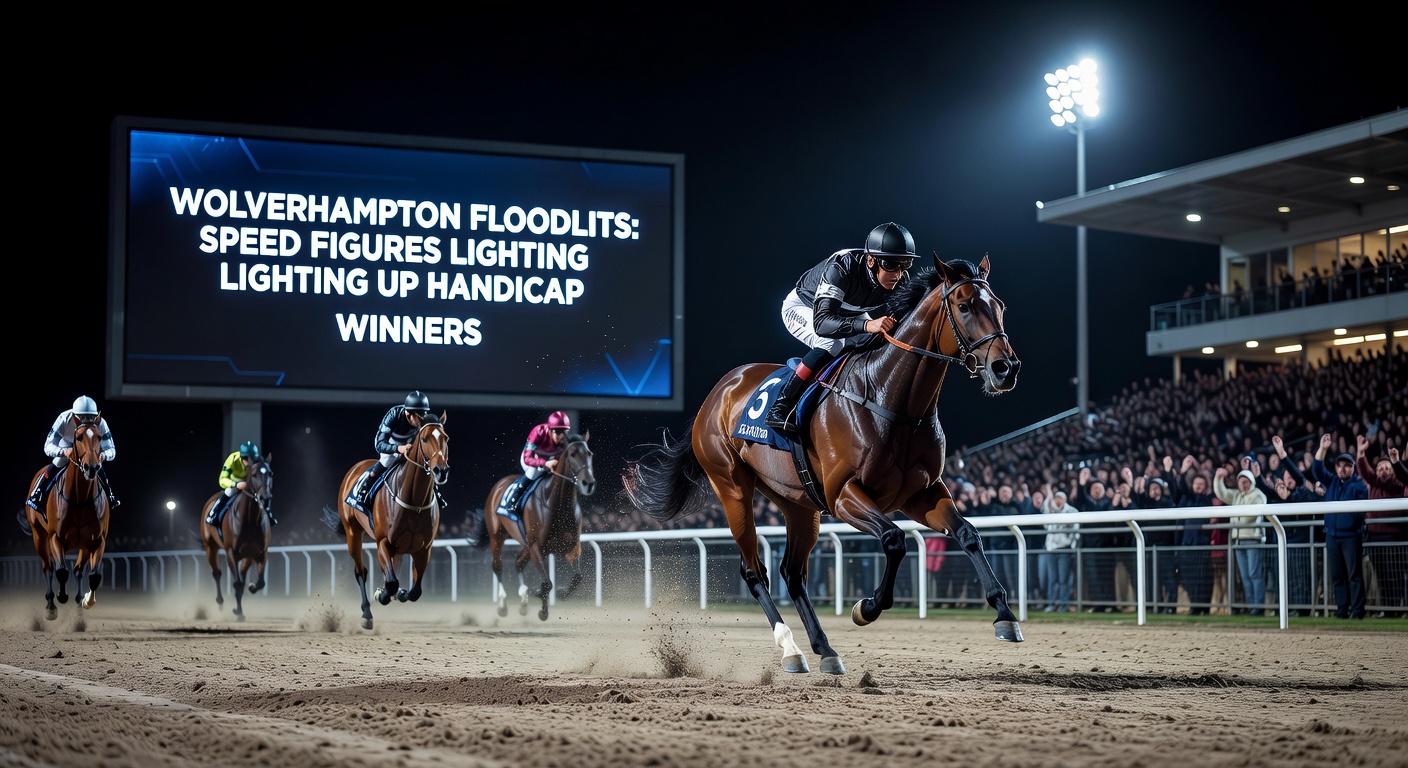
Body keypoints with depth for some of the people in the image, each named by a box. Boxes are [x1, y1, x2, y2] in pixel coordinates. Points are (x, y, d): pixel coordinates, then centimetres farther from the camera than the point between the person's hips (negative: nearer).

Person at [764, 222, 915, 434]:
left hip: (848, 312, 7)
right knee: (833, 344, -33)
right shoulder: (841, 268, -42)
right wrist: (867, 325, -67)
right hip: (802, 308, -7)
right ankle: (780, 407, -29)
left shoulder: (901, 280, -25)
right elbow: (821, 323, -52)